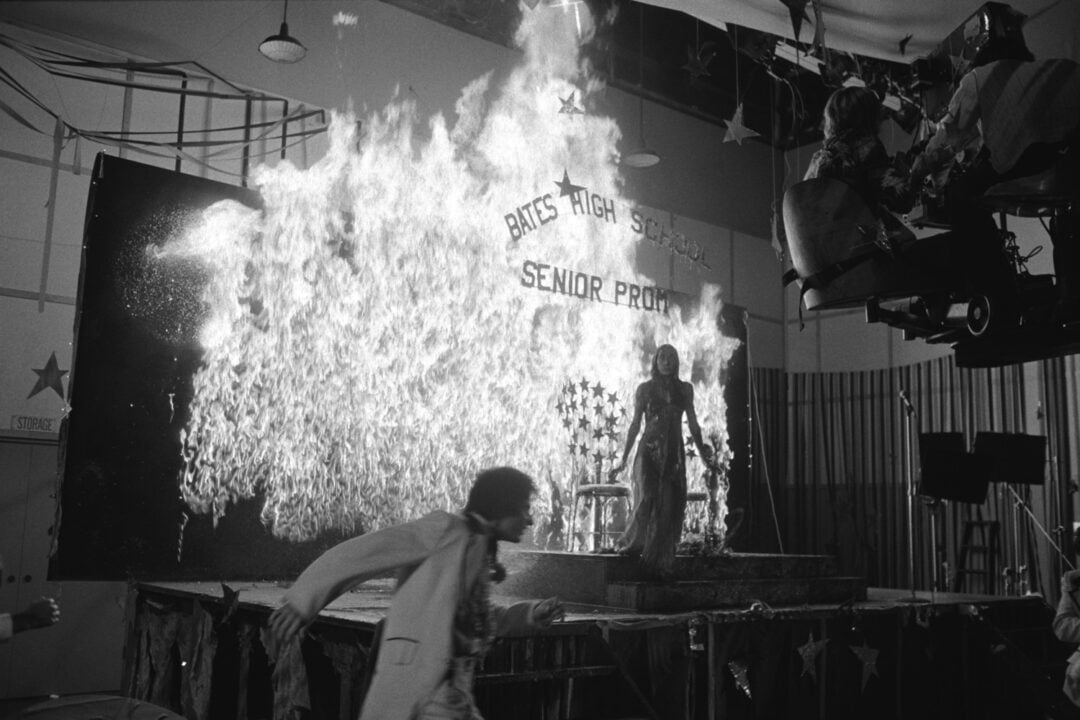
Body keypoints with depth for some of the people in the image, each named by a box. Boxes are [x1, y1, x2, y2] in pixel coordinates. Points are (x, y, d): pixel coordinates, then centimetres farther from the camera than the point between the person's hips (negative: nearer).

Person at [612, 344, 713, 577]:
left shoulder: (685, 389, 13)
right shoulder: (645, 389, 6)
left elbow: (692, 423, 16)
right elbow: (635, 424, 8)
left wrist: (701, 449, 5)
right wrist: (624, 458, 6)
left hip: (674, 453, 2)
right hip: (649, 451, -2)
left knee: (670, 506, -3)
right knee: (647, 498, -19)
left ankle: (660, 561, 5)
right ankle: (631, 543, 2)